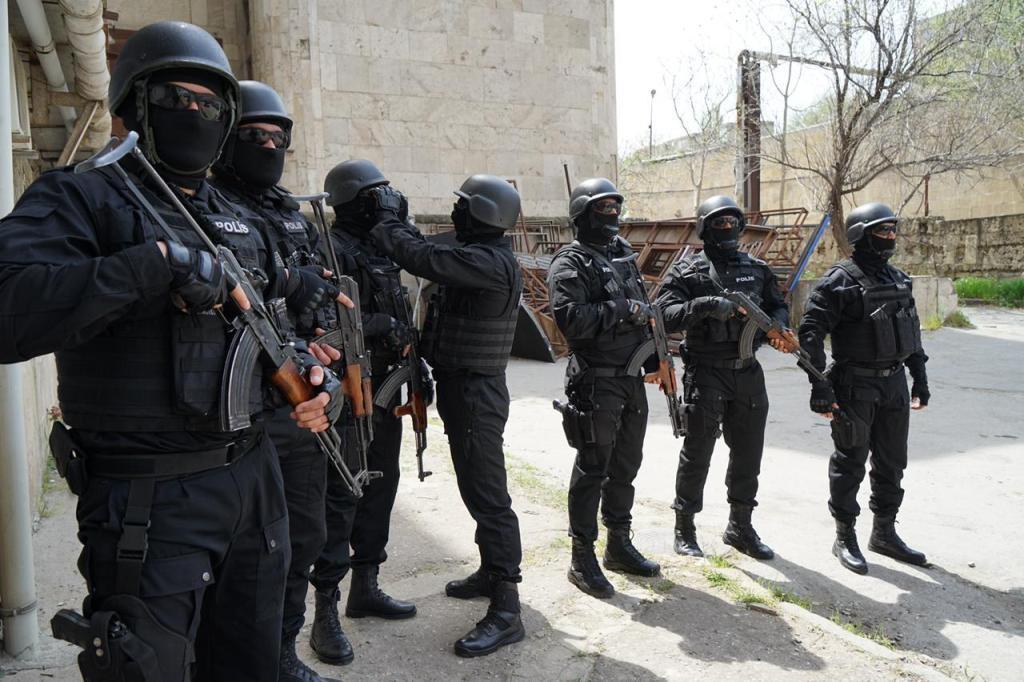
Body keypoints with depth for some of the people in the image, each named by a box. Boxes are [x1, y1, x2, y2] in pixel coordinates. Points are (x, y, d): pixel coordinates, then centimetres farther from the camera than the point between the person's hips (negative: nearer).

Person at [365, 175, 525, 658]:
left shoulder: (490, 263, -21)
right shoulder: (480, 256, 12)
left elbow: (421, 259, -24)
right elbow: (432, 255, 21)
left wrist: (387, 217, -9)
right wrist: (397, 220, 12)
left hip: (474, 393, -11)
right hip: (463, 387, 11)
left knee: (486, 493, -9)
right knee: (477, 487, 20)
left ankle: (505, 610, -3)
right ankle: (492, 572, 35)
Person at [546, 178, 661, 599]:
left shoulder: (624, 256, 16)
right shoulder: (571, 263, -9)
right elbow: (569, 318, -24)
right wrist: (621, 310, -20)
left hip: (632, 380, 8)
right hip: (596, 383, -8)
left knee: (626, 466, 16)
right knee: (592, 469, -2)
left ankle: (619, 545, 30)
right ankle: (582, 559, 9)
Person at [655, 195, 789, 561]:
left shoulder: (756, 269, 12)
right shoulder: (687, 271, -4)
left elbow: (779, 306, 17)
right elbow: (665, 314, -15)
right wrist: (706, 305, -27)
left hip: (748, 374, 5)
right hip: (705, 375, -5)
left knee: (748, 452, 12)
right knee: (697, 453, 2)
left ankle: (740, 527, 29)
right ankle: (685, 528, 18)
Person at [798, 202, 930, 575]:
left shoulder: (899, 279, 11)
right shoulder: (839, 281, -12)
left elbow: (912, 331, 19)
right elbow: (810, 332, -17)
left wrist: (920, 379, 16)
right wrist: (820, 388, -20)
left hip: (894, 383, 7)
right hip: (856, 386, -7)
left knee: (891, 463, 14)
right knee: (850, 463, 3)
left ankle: (884, 533, 29)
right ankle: (845, 539, 16)